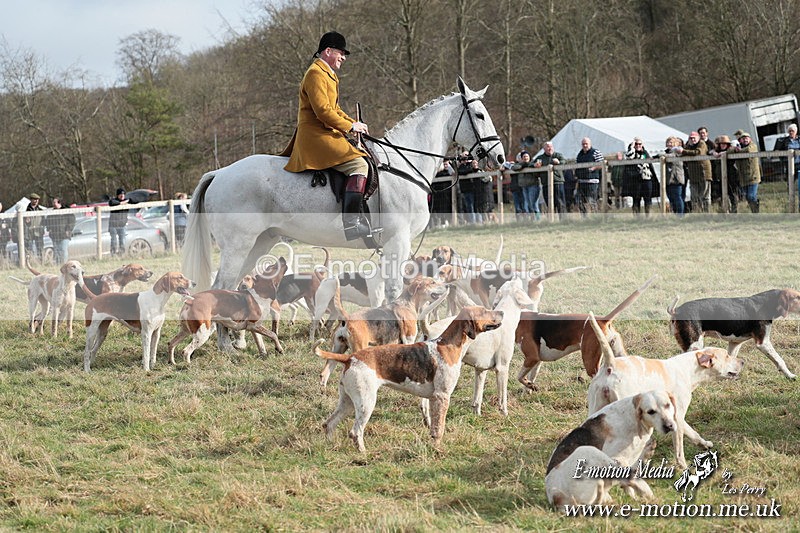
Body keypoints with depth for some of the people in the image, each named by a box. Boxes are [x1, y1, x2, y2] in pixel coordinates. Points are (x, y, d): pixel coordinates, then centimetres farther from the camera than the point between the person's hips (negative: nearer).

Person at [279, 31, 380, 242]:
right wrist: (349, 126, -15)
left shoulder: (327, 74, 22)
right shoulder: (316, 74, -12)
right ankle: (352, 221, -34)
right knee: (358, 165, -24)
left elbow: (333, 109, 27)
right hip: (315, 136, -12)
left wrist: (354, 123, 12)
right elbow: (323, 110, -21)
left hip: (325, 133, 12)